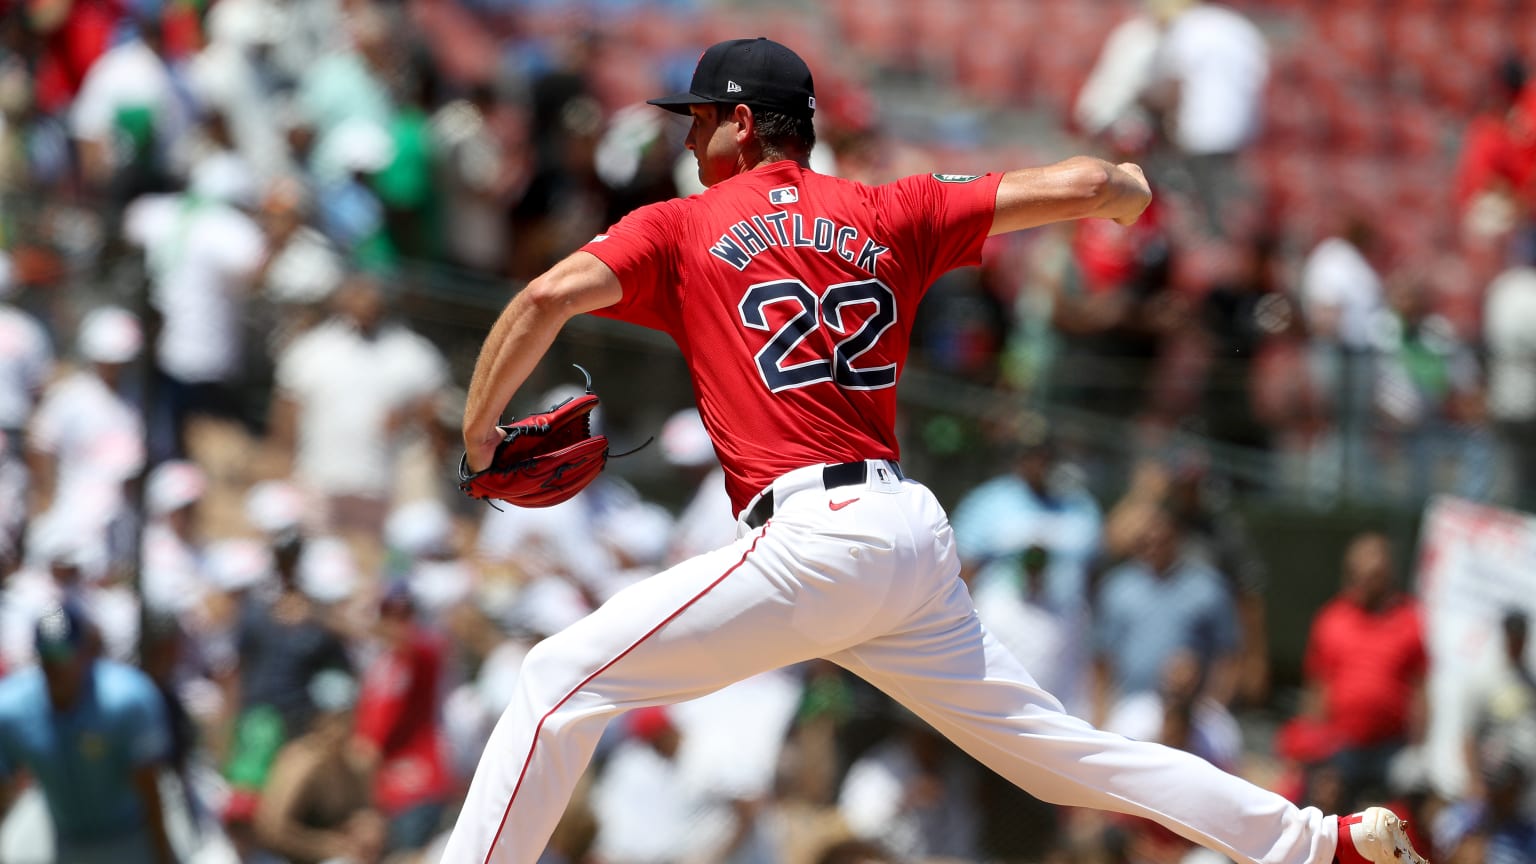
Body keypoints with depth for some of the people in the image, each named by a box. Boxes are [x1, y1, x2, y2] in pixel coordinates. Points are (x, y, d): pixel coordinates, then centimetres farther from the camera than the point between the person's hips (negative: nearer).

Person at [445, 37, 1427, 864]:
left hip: (817, 537, -6)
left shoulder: (682, 229, 6)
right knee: (1060, 750, 15)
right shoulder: (890, 215, 17)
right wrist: (1127, 189, 33)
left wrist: (479, 433, 1)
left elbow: (551, 296, -9)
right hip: (918, 538, 6)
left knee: (563, 678, -4)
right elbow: (1090, 187, 10)